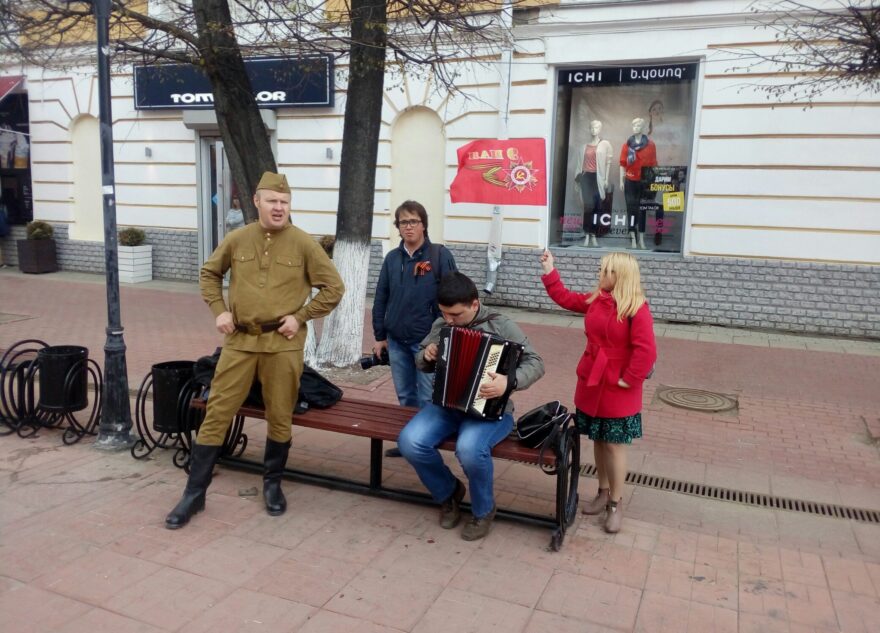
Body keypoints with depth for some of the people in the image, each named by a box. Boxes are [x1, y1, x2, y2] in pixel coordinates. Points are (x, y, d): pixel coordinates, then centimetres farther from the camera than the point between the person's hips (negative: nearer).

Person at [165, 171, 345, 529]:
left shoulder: (303, 244, -4)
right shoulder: (237, 240, 3)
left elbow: (333, 288, -1)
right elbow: (209, 274, 19)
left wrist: (300, 317, -8)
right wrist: (218, 310, 5)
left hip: (283, 344, -1)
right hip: (240, 341, 2)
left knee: (279, 417, 8)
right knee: (217, 414, 4)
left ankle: (272, 484, 31)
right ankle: (194, 493, 16)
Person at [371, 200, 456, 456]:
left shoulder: (440, 255, -7)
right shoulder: (392, 258, 7)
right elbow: (380, 299, 11)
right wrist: (380, 336, 10)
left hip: (428, 341, -4)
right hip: (396, 341, 5)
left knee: (426, 399, 3)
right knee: (405, 396, 15)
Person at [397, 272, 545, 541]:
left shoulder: (501, 326, -9)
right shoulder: (440, 325, 5)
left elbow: (535, 363, -11)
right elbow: (421, 361, 19)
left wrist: (510, 382, -30)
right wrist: (426, 355, -7)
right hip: (446, 405, 5)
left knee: (469, 449, -35)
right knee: (409, 441, -22)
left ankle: (483, 510, -2)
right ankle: (448, 492, 8)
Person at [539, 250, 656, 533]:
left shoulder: (637, 309, -18)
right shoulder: (595, 300, 4)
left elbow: (646, 351, -22)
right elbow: (565, 298, 17)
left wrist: (628, 379, -18)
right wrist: (549, 271, 11)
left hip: (617, 390, -6)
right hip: (591, 384, 7)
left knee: (614, 445, 3)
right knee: (598, 440, 16)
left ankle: (615, 505, 17)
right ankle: (603, 493, 32)